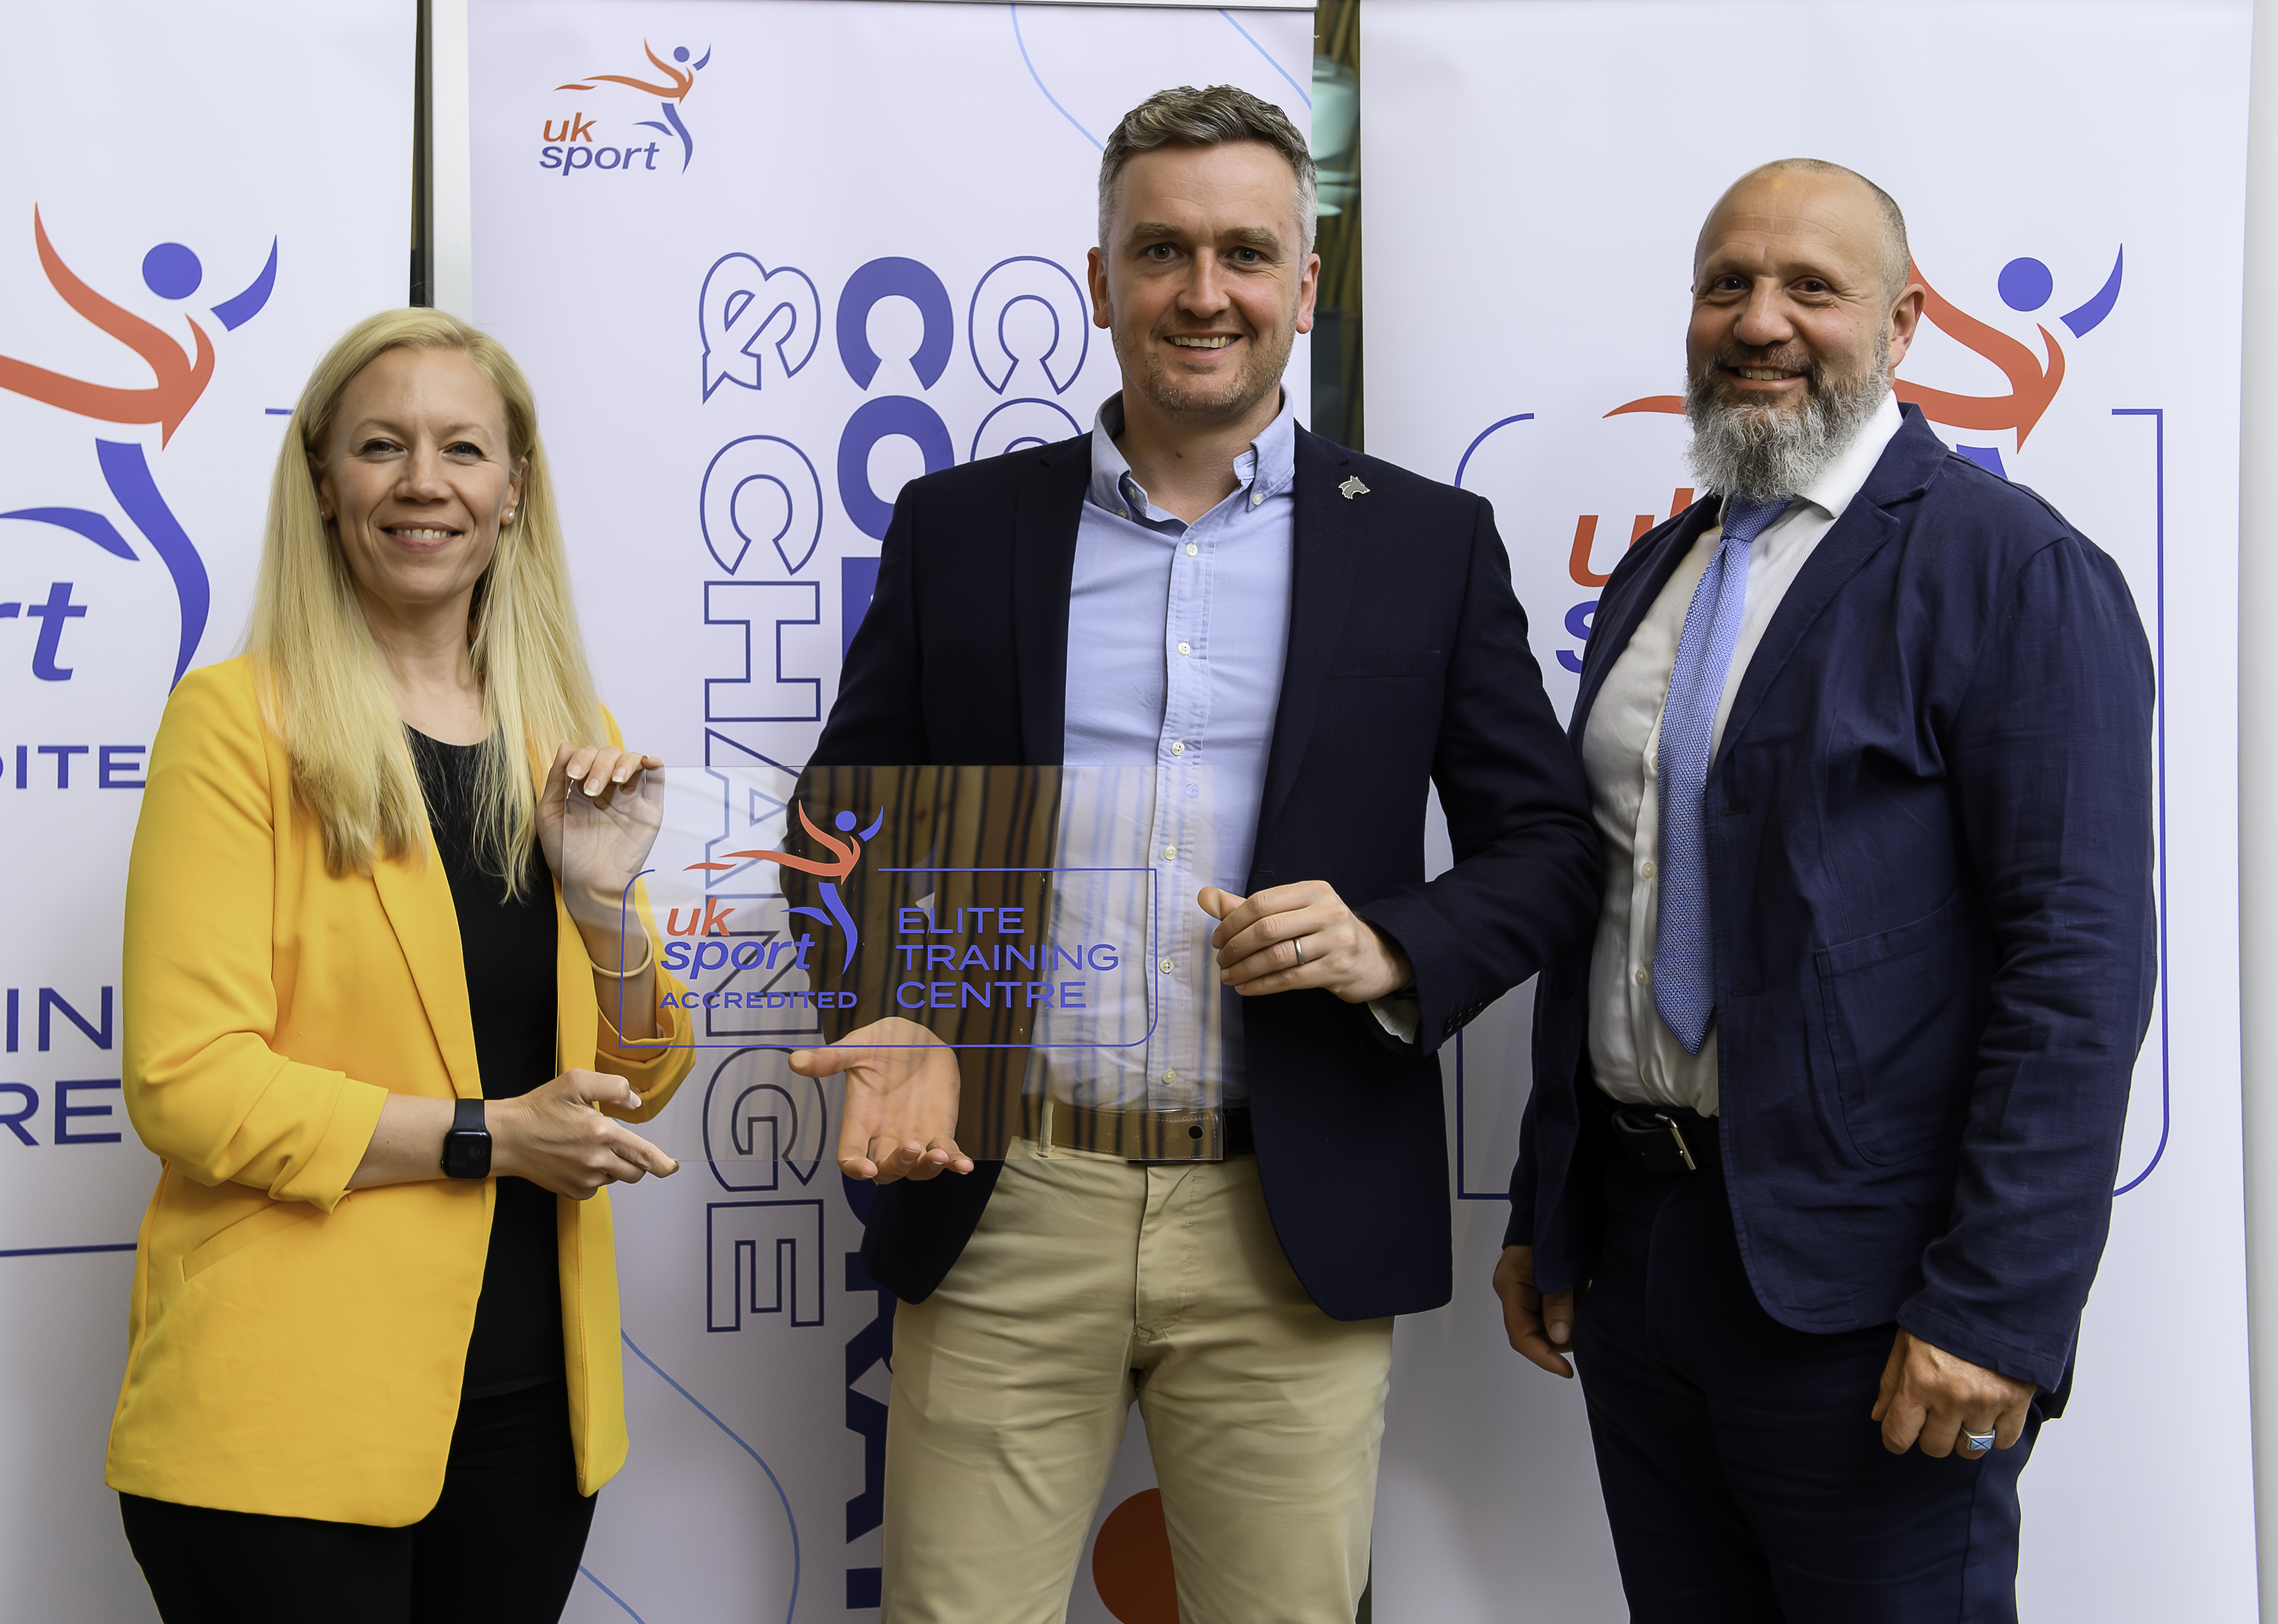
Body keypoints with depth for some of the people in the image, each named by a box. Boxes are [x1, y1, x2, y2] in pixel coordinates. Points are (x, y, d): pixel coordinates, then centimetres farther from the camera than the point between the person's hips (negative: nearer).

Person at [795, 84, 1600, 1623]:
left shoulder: (1432, 542, 4)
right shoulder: (958, 528, 6)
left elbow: (1551, 847, 7)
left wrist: (1392, 950, -13)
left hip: (1296, 1226, 0)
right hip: (1001, 1215, 1)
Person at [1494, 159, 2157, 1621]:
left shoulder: (2017, 570, -9)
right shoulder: (1654, 577, 14)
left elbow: (2081, 960, -15)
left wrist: (1997, 1309, -20)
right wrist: (1544, 1214, 15)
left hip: (1862, 1285, -6)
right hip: (1630, 1247, 7)